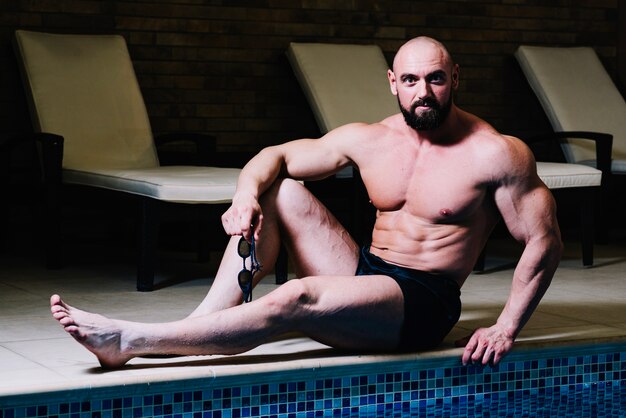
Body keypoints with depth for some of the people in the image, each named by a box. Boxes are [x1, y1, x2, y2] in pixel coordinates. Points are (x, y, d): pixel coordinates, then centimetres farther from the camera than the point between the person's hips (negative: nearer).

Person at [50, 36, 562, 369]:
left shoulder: (495, 153, -10)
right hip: (365, 272, 6)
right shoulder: (367, 140, 4)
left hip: (423, 304, -6)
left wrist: (506, 328, -18)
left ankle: (129, 340, -28)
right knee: (277, 191, -7)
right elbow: (275, 156, 8)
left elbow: (544, 241, -9)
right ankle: (200, 326, -16)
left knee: (296, 298, -31)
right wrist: (246, 196, -16)